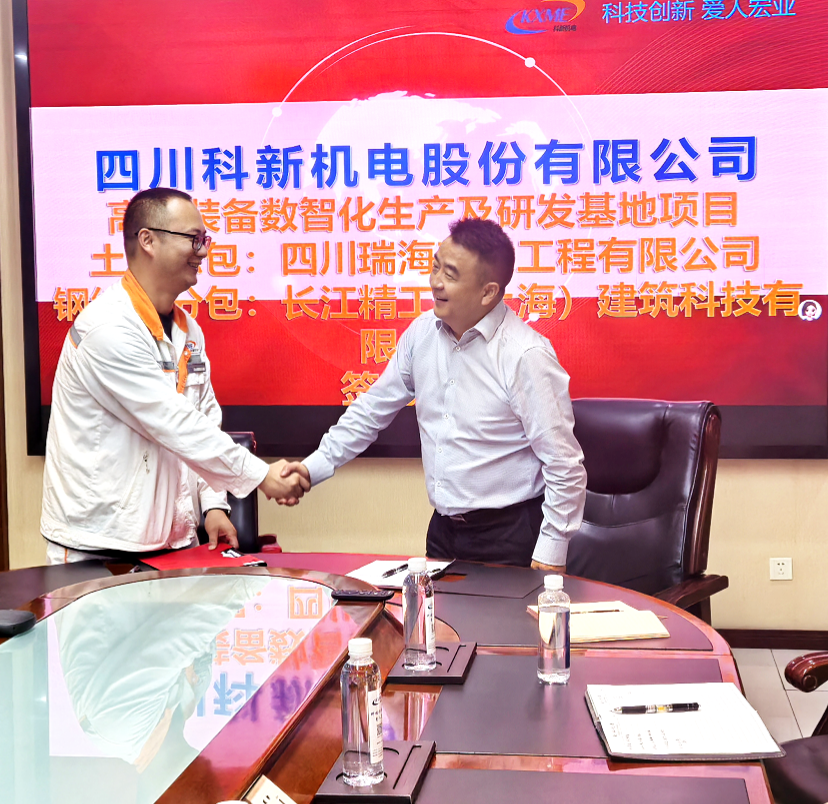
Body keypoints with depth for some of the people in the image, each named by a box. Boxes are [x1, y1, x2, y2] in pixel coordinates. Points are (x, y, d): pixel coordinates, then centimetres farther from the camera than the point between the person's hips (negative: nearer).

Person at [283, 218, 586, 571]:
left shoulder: (526, 355, -18)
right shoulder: (421, 333, 1)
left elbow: (565, 467, -16)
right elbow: (373, 409, 14)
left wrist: (550, 556, -16)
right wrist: (314, 466, 8)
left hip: (509, 538, -6)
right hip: (443, 530, 6)